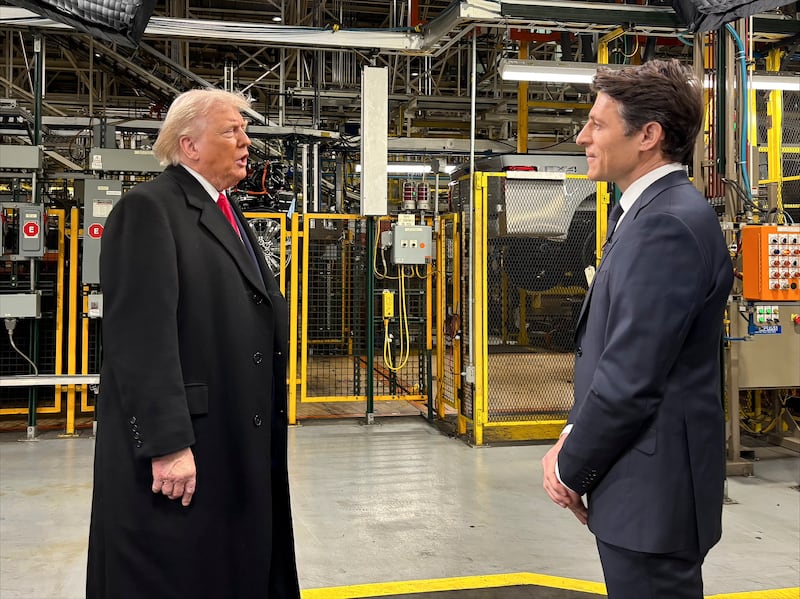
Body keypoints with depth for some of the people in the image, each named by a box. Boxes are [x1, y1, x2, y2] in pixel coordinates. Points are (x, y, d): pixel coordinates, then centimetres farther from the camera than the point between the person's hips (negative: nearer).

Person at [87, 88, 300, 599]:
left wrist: (270, 419, 16)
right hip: (181, 452, -9)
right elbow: (142, 337, -21)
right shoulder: (148, 209, -13)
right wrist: (167, 444, -25)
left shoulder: (228, 214, 15)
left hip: (240, 444, 9)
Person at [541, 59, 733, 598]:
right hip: (643, 483, 9)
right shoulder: (651, 211, 11)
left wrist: (572, 470, -10)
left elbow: (632, 377, -23)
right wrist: (575, 435, 5)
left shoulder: (669, 223, -21)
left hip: (652, 490, -9)